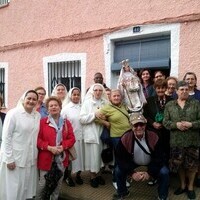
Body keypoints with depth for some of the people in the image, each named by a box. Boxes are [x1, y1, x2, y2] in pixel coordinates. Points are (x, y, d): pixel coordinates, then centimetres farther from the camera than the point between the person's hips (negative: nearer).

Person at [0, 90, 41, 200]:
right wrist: (9, 159, -13)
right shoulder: (13, 113, -11)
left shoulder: (38, 115, 4)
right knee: (13, 188, 6)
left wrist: (36, 155, 8)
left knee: (27, 187, 15)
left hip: (30, 158, 5)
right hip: (15, 158, -5)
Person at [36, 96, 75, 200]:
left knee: (58, 183, 14)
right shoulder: (42, 122, -4)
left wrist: (63, 147, -15)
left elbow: (72, 138, 2)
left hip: (61, 158, 3)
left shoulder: (66, 123, 6)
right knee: (43, 183, 4)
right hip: (46, 158, -3)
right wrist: (49, 147, -18)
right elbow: (38, 139, -7)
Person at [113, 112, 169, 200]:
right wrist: (132, 173, -25)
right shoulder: (125, 139, -25)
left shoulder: (154, 137, -25)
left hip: (151, 164, -1)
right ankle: (122, 192, 15)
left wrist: (149, 172, -26)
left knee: (164, 172, -22)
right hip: (133, 164, 1)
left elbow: (158, 158, -18)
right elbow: (120, 158, -18)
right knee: (119, 170, -16)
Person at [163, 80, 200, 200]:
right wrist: (176, 124, -16)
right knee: (179, 164, 12)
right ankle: (183, 185, 34)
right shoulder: (169, 105, 4)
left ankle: (190, 186, 30)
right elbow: (165, 122, 0)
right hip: (176, 141, 1)